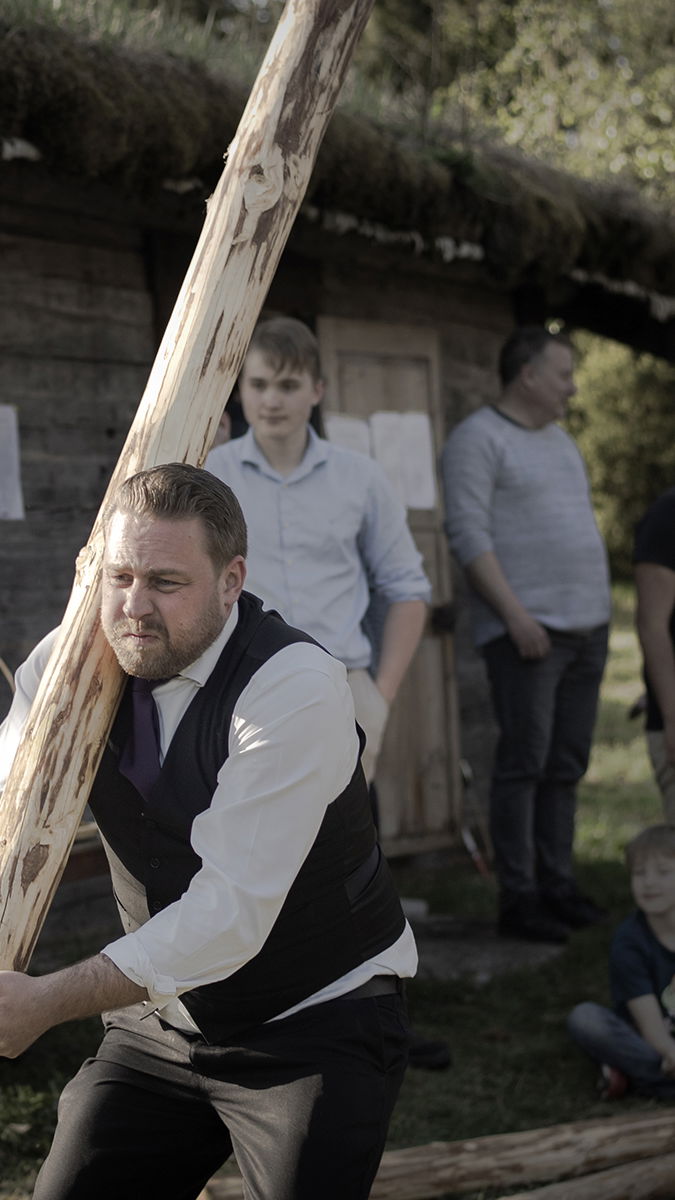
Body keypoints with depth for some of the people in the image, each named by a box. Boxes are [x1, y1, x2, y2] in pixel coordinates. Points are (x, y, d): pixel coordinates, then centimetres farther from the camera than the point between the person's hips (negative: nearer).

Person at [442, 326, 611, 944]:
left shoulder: (559, 439, 20)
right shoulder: (478, 437, -6)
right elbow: (468, 532, -14)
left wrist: (599, 613, 18)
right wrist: (515, 614, -20)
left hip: (587, 626, 8)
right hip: (526, 630, -8)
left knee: (567, 765, 9)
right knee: (525, 762, -7)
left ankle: (558, 884, 15)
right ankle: (518, 898, -3)